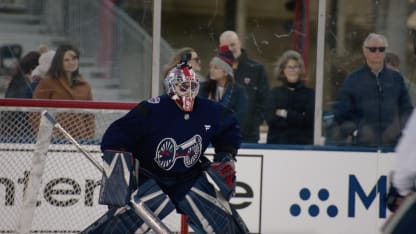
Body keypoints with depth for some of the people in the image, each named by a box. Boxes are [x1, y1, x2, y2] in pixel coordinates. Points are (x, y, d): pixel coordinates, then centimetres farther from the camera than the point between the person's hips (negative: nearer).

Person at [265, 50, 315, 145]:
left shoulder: (309, 93, 6)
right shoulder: (274, 93, 10)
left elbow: (309, 119, -6)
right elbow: (270, 119, -3)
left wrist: (285, 114, -6)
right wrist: (298, 118, -8)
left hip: (303, 144, -1)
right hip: (277, 141, 1)